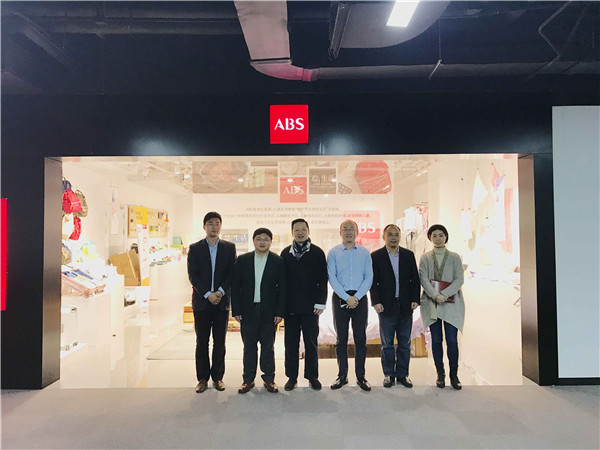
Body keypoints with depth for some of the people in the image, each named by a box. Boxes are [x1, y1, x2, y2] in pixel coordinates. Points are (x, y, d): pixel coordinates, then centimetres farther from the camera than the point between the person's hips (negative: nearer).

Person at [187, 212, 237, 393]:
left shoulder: (229, 248, 6)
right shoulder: (195, 248, 4)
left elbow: (232, 273, 1)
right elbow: (193, 275, -3)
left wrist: (220, 292, -12)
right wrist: (208, 294, -12)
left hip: (221, 301, 1)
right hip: (201, 302, 0)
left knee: (220, 342, 7)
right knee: (201, 343, 6)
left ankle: (217, 377, 19)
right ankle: (202, 378, 18)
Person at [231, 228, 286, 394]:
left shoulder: (278, 261, 0)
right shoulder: (242, 260, 3)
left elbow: (282, 288, 0)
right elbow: (235, 286, 3)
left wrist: (280, 312, -6)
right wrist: (236, 310, -2)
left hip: (269, 312, -1)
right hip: (248, 311, 1)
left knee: (268, 346, 9)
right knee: (249, 347, 10)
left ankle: (269, 378, 23)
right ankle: (248, 379, 24)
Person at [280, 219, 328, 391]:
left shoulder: (317, 252, 1)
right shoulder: (285, 253, 8)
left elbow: (323, 279, -1)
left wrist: (320, 303, -7)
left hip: (310, 306, -2)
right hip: (290, 306, 2)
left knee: (311, 343, 7)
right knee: (291, 343, 9)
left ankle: (312, 376, 21)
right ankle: (292, 377, 21)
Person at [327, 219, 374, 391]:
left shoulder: (364, 253, 6)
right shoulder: (333, 252, 2)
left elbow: (369, 277, 1)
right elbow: (332, 278, -4)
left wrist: (356, 297, -10)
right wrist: (347, 297, -12)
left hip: (359, 298, 1)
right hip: (340, 298, -1)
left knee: (360, 338, 5)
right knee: (341, 339, 6)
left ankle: (360, 376, 17)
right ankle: (342, 375, 18)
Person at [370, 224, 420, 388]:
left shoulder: (408, 255, 6)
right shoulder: (376, 256, -2)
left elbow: (415, 279, 7)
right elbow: (373, 282, -3)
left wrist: (415, 299, -1)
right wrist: (376, 302, -11)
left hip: (405, 306, 3)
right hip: (386, 306, -2)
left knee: (405, 343, 11)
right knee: (387, 344, 8)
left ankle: (402, 374, 24)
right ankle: (388, 374, 21)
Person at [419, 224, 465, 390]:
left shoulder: (455, 258, 7)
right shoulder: (425, 258, 8)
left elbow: (459, 279, -2)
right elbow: (423, 278, -2)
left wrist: (444, 294, -15)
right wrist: (435, 295, -16)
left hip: (451, 303, -1)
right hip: (431, 303, 1)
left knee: (452, 340, -4)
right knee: (436, 340, 5)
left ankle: (454, 375, 10)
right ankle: (440, 373, 17)